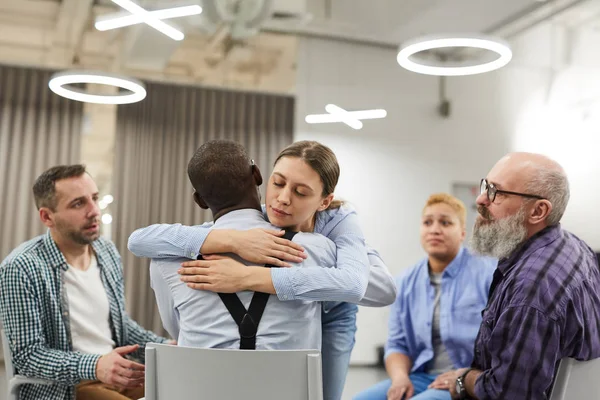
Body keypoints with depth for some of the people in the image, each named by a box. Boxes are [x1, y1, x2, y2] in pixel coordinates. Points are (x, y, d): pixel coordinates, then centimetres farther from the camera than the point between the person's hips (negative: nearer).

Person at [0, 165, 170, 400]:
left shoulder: (108, 252, 5)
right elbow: (26, 354, -14)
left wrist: (163, 348, -1)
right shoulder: (21, 268, -14)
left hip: (119, 376, 6)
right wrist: (94, 366, -27)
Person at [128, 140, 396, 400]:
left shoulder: (340, 222, -35)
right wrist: (232, 240, -55)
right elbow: (139, 240, -42)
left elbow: (352, 284, -58)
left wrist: (246, 278, -61)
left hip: (329, 319, -1)